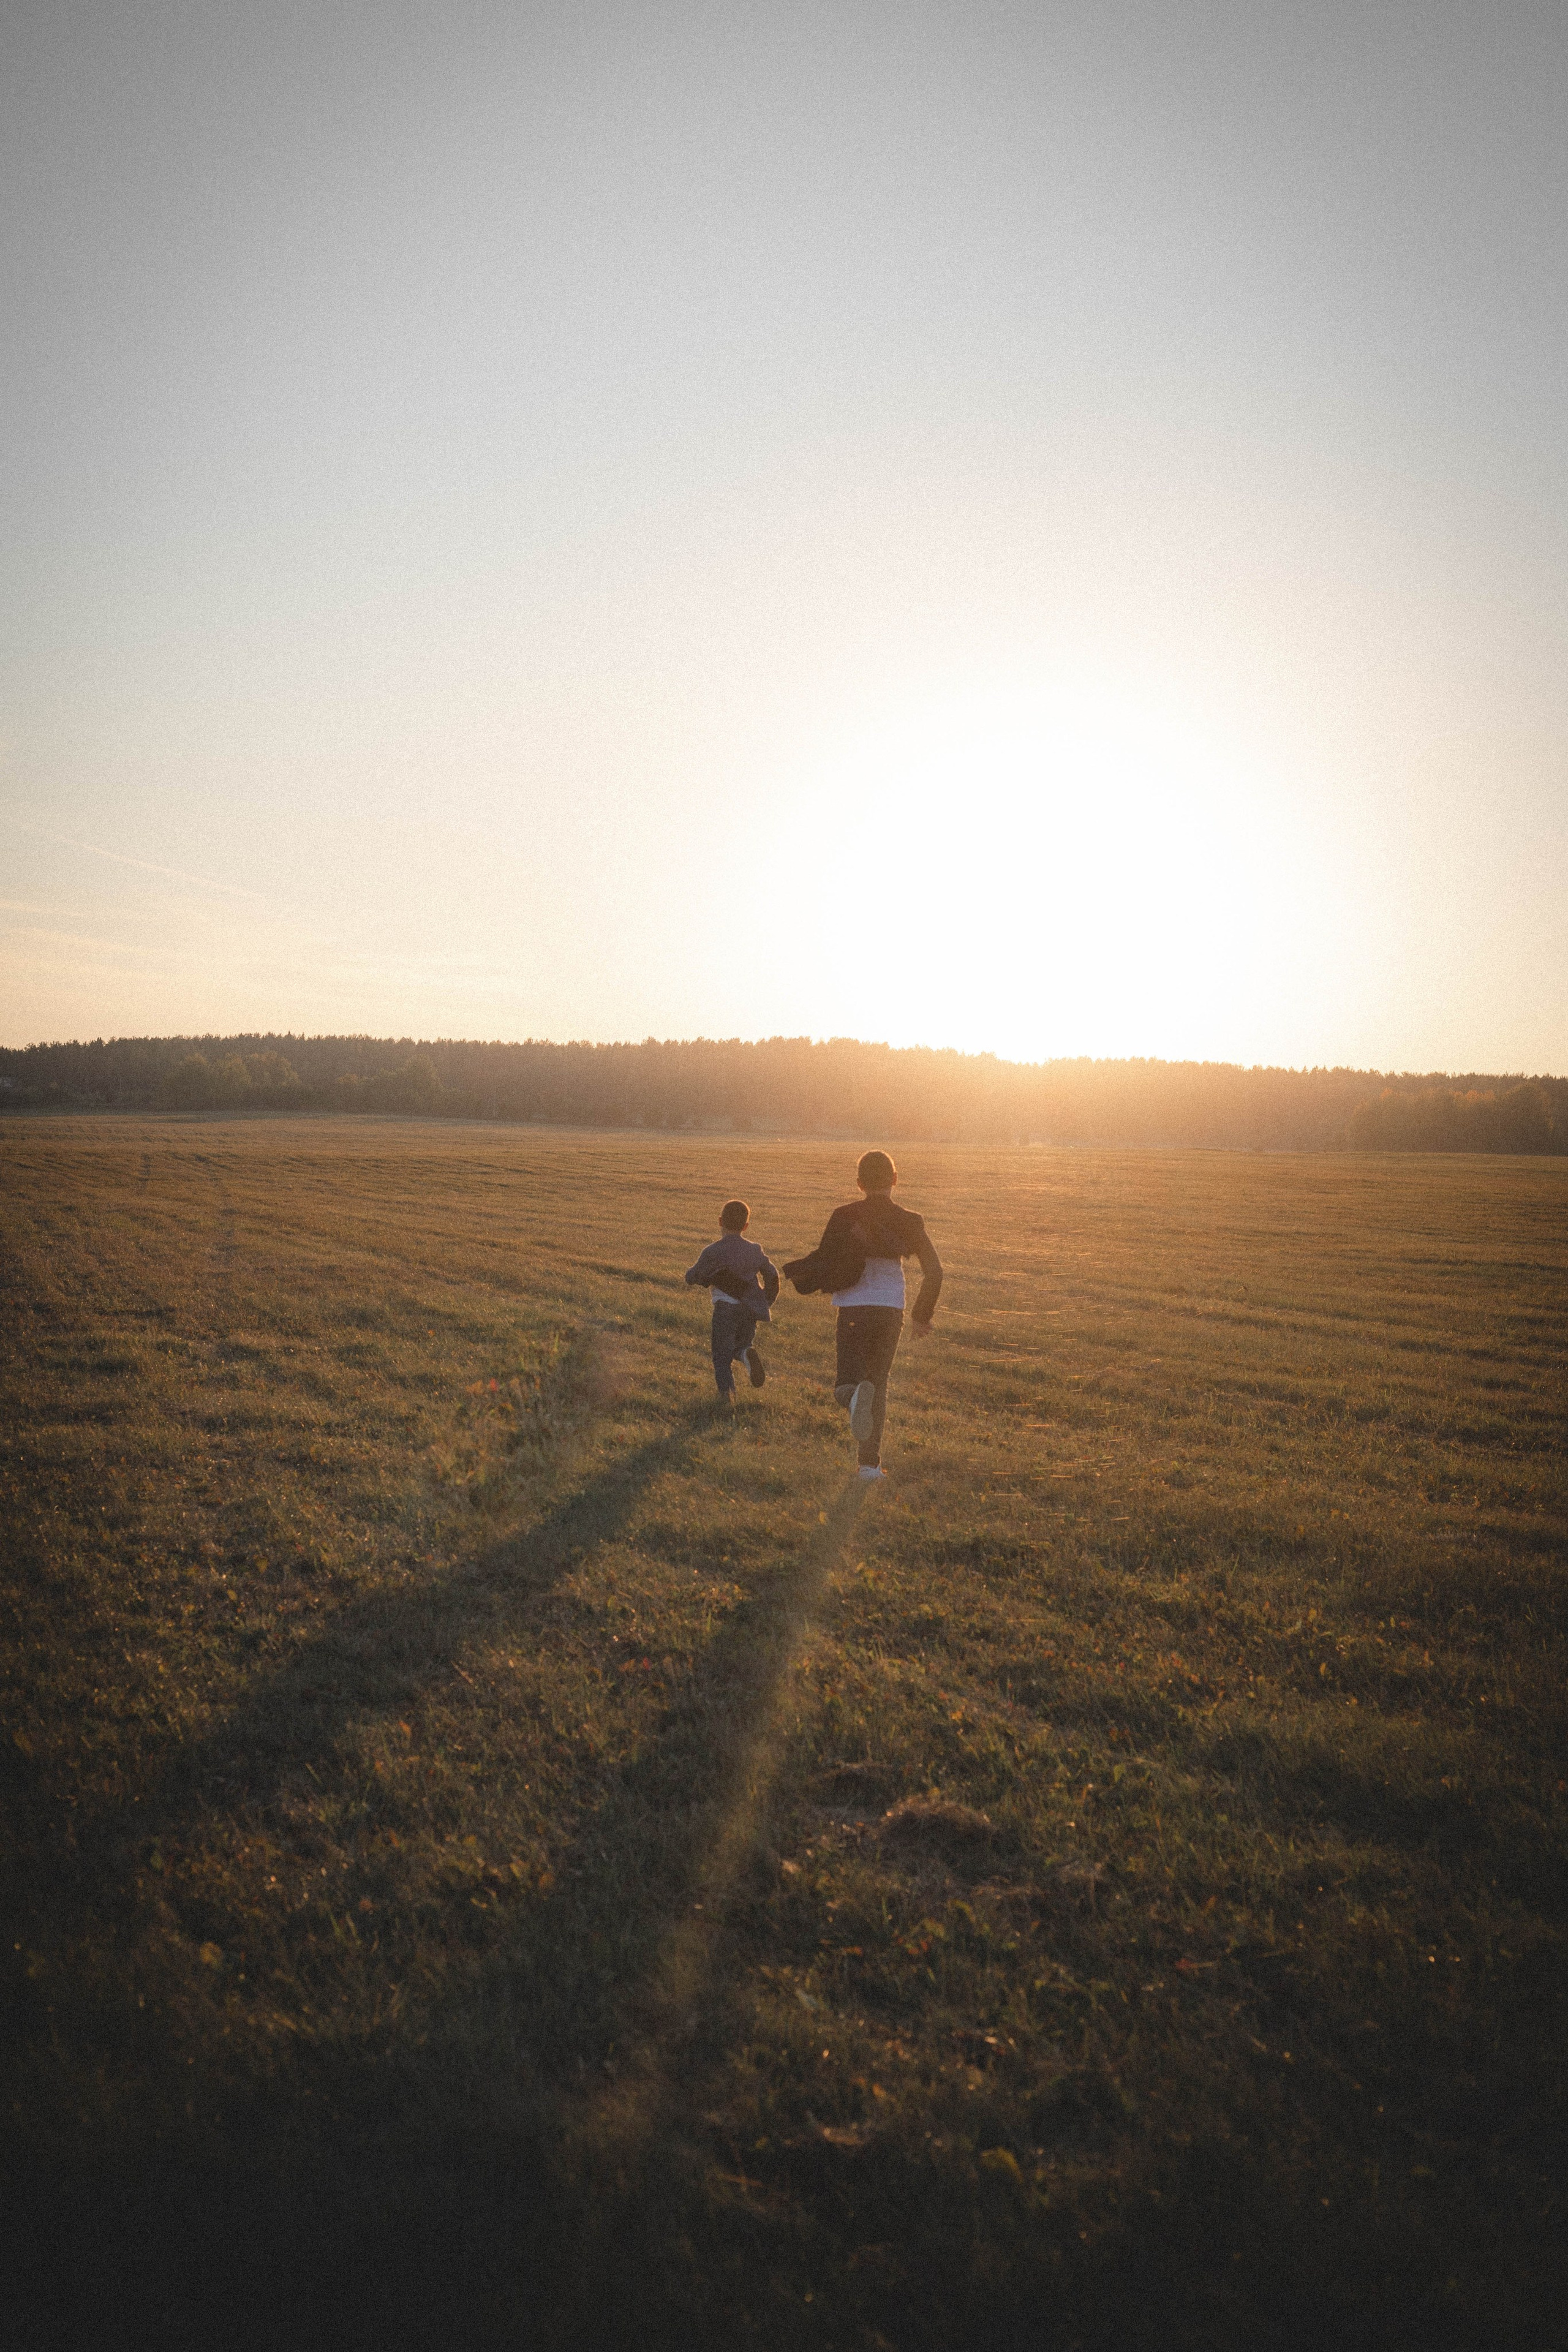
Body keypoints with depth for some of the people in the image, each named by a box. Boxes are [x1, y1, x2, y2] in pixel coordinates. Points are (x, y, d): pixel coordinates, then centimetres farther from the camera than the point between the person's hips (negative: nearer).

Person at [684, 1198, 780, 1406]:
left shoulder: (713, 1251, -8)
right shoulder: (755, 1251, 6)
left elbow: (694, 1278, -6)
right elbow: (772, 1275, 10)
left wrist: (690, 1271, 18)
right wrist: (766, 1302, 22)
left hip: (726, 1309, -4)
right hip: (751, 1311, 4)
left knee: (722, 1357, 5)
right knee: (741, 1345, 21)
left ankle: (728, 1395, -13)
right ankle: (747, 1353, -15)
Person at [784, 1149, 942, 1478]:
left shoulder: (845, 1216, -1)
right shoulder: (909, 1222, 2)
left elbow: (824, 1262, -6)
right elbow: (933, 1270, 1)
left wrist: (794, 1271, 14)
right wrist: (922, 1316, 13)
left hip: (852, 1309, -1)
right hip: (891, 1310, 2)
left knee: (846, 1383, 4)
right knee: (878, 1382, 15)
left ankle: (855, 1393, -35)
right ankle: (870, 1463, 10)